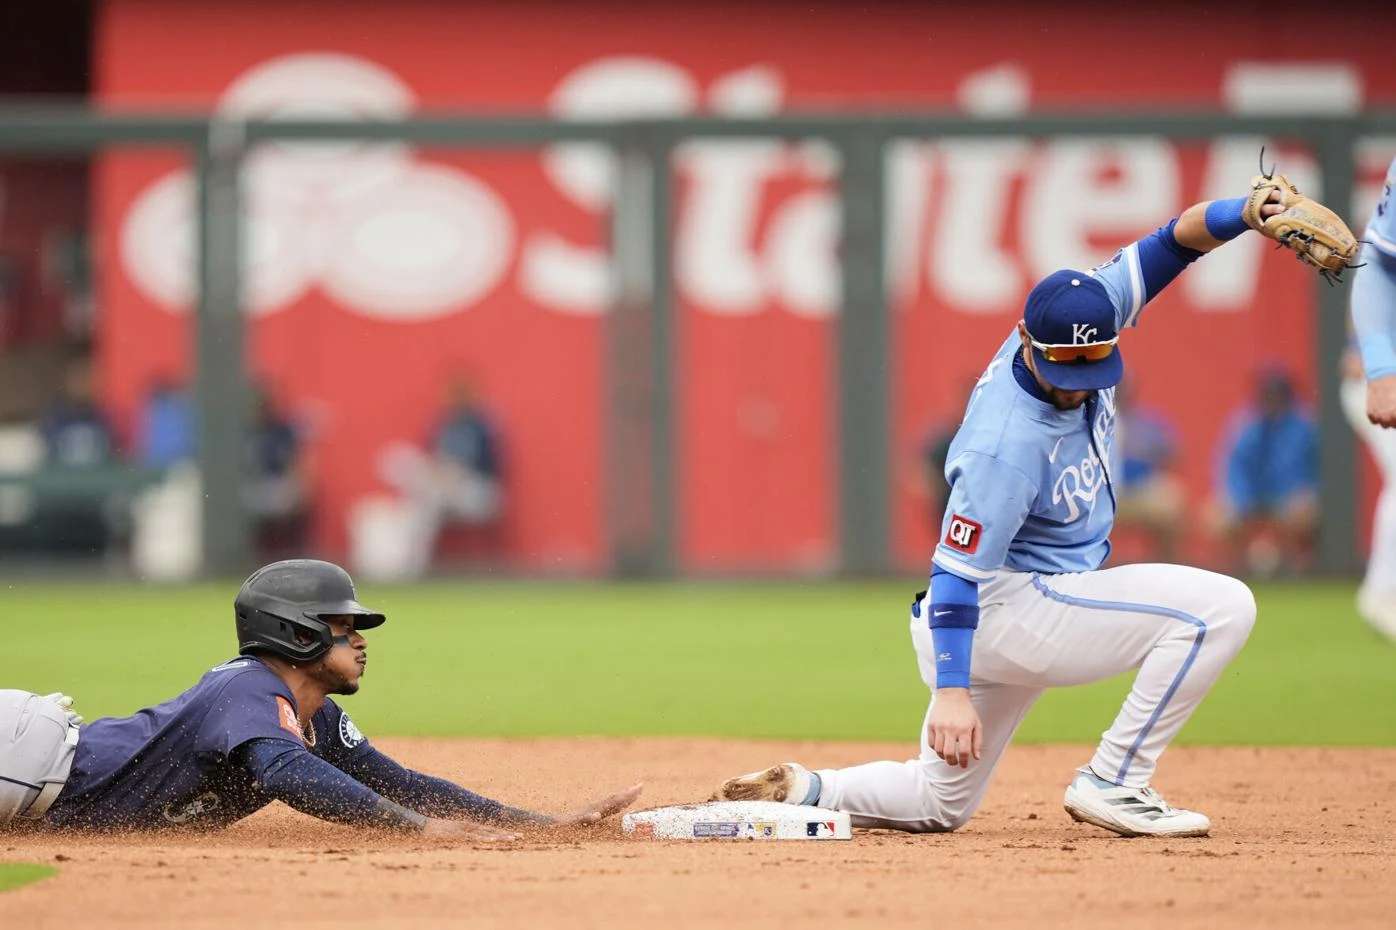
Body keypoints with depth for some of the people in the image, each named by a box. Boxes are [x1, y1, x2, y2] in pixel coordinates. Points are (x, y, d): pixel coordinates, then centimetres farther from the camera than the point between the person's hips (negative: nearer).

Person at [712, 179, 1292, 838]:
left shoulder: (1084, 323, -7)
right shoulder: (1007, 446, -28)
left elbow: (1173, 242, -6)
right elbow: (955, 570, -26)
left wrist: (1244, 213, -25)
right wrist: (953, 690, -29)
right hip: (1011, 605, -10)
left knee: (939, 804, 20)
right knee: (1221, 606, -19)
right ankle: (1113, 785, -13)